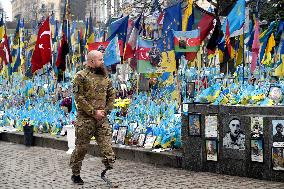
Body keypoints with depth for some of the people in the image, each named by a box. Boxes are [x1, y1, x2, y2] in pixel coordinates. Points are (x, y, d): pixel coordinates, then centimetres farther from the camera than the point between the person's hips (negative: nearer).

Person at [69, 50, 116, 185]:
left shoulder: (105, 77, 12)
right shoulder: (81, 76, -7)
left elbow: (111, 95, 15)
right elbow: (79, 98, -13)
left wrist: (105, 111, 0)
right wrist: (93, 112, -14)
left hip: (102, 119, 5)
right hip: (85, 119, -5)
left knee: (106, 145, -2)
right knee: (81, 147, 5)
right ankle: (75, 174, 20)